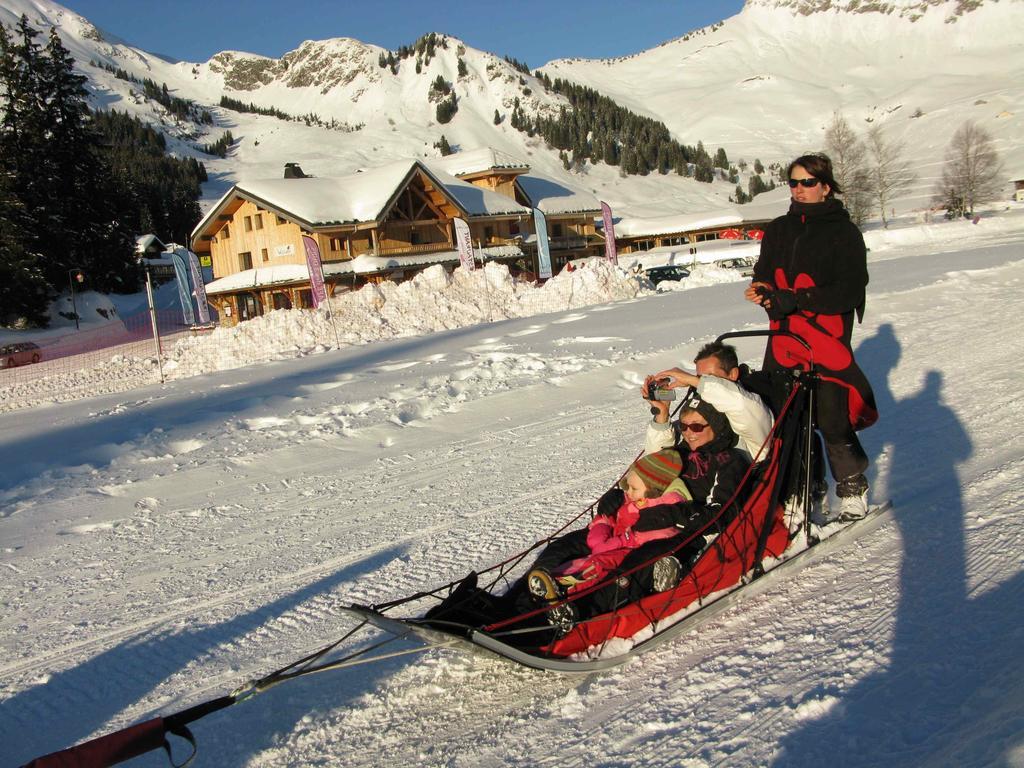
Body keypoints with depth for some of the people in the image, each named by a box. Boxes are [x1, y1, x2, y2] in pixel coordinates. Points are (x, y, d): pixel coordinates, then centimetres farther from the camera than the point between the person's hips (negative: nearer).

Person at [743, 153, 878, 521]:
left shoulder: (843, 231, -4)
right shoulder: (778, 230, 14)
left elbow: (849, 291, -12)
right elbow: (764, 274, 13)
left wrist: (794, 300, -21)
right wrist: (764, 291, -11)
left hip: (827, 336, -5)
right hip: (785, 337, 5)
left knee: (831, 420, -5)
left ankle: (853, 490, 15)